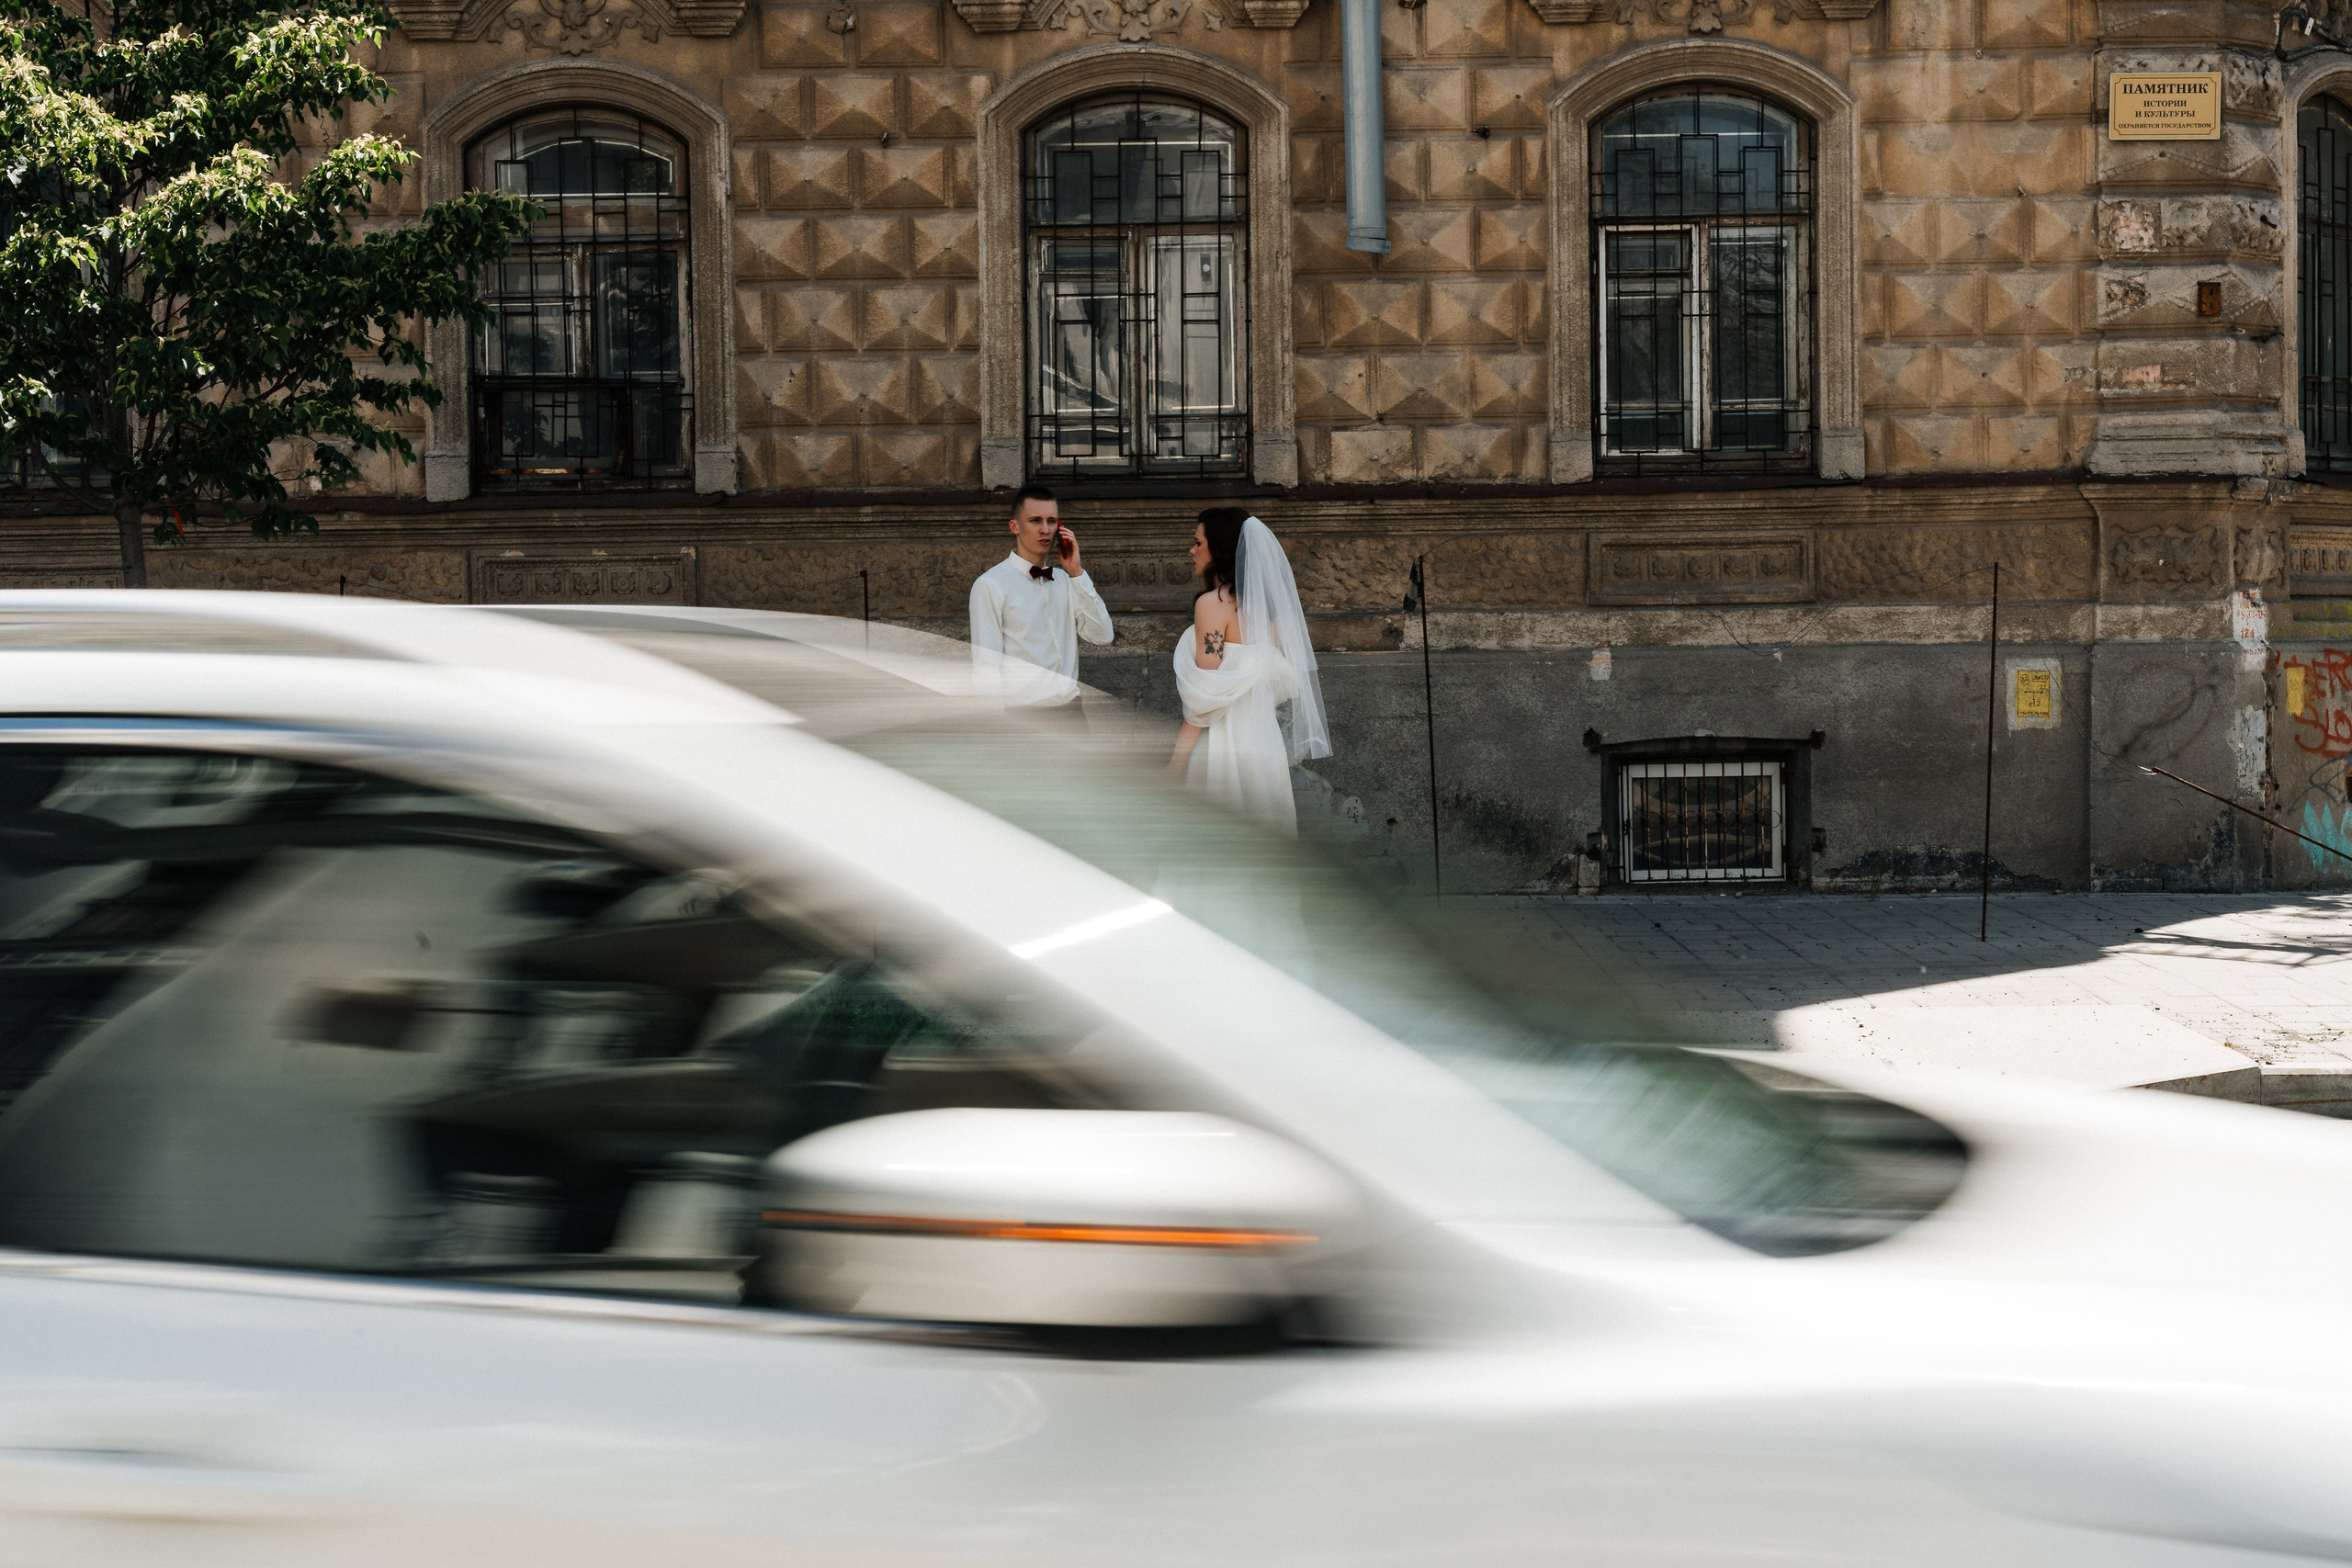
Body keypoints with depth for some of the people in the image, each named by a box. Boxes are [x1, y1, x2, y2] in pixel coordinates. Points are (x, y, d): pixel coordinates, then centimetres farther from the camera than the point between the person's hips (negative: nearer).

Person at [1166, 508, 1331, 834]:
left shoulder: (1213, 603, -11)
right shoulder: (1263, 604, 12)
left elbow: (1206, 695, -16)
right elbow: (1282, 681, 15)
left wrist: (1176, 762, -14)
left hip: (1224, 743, -8)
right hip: (1264, 737, 8)